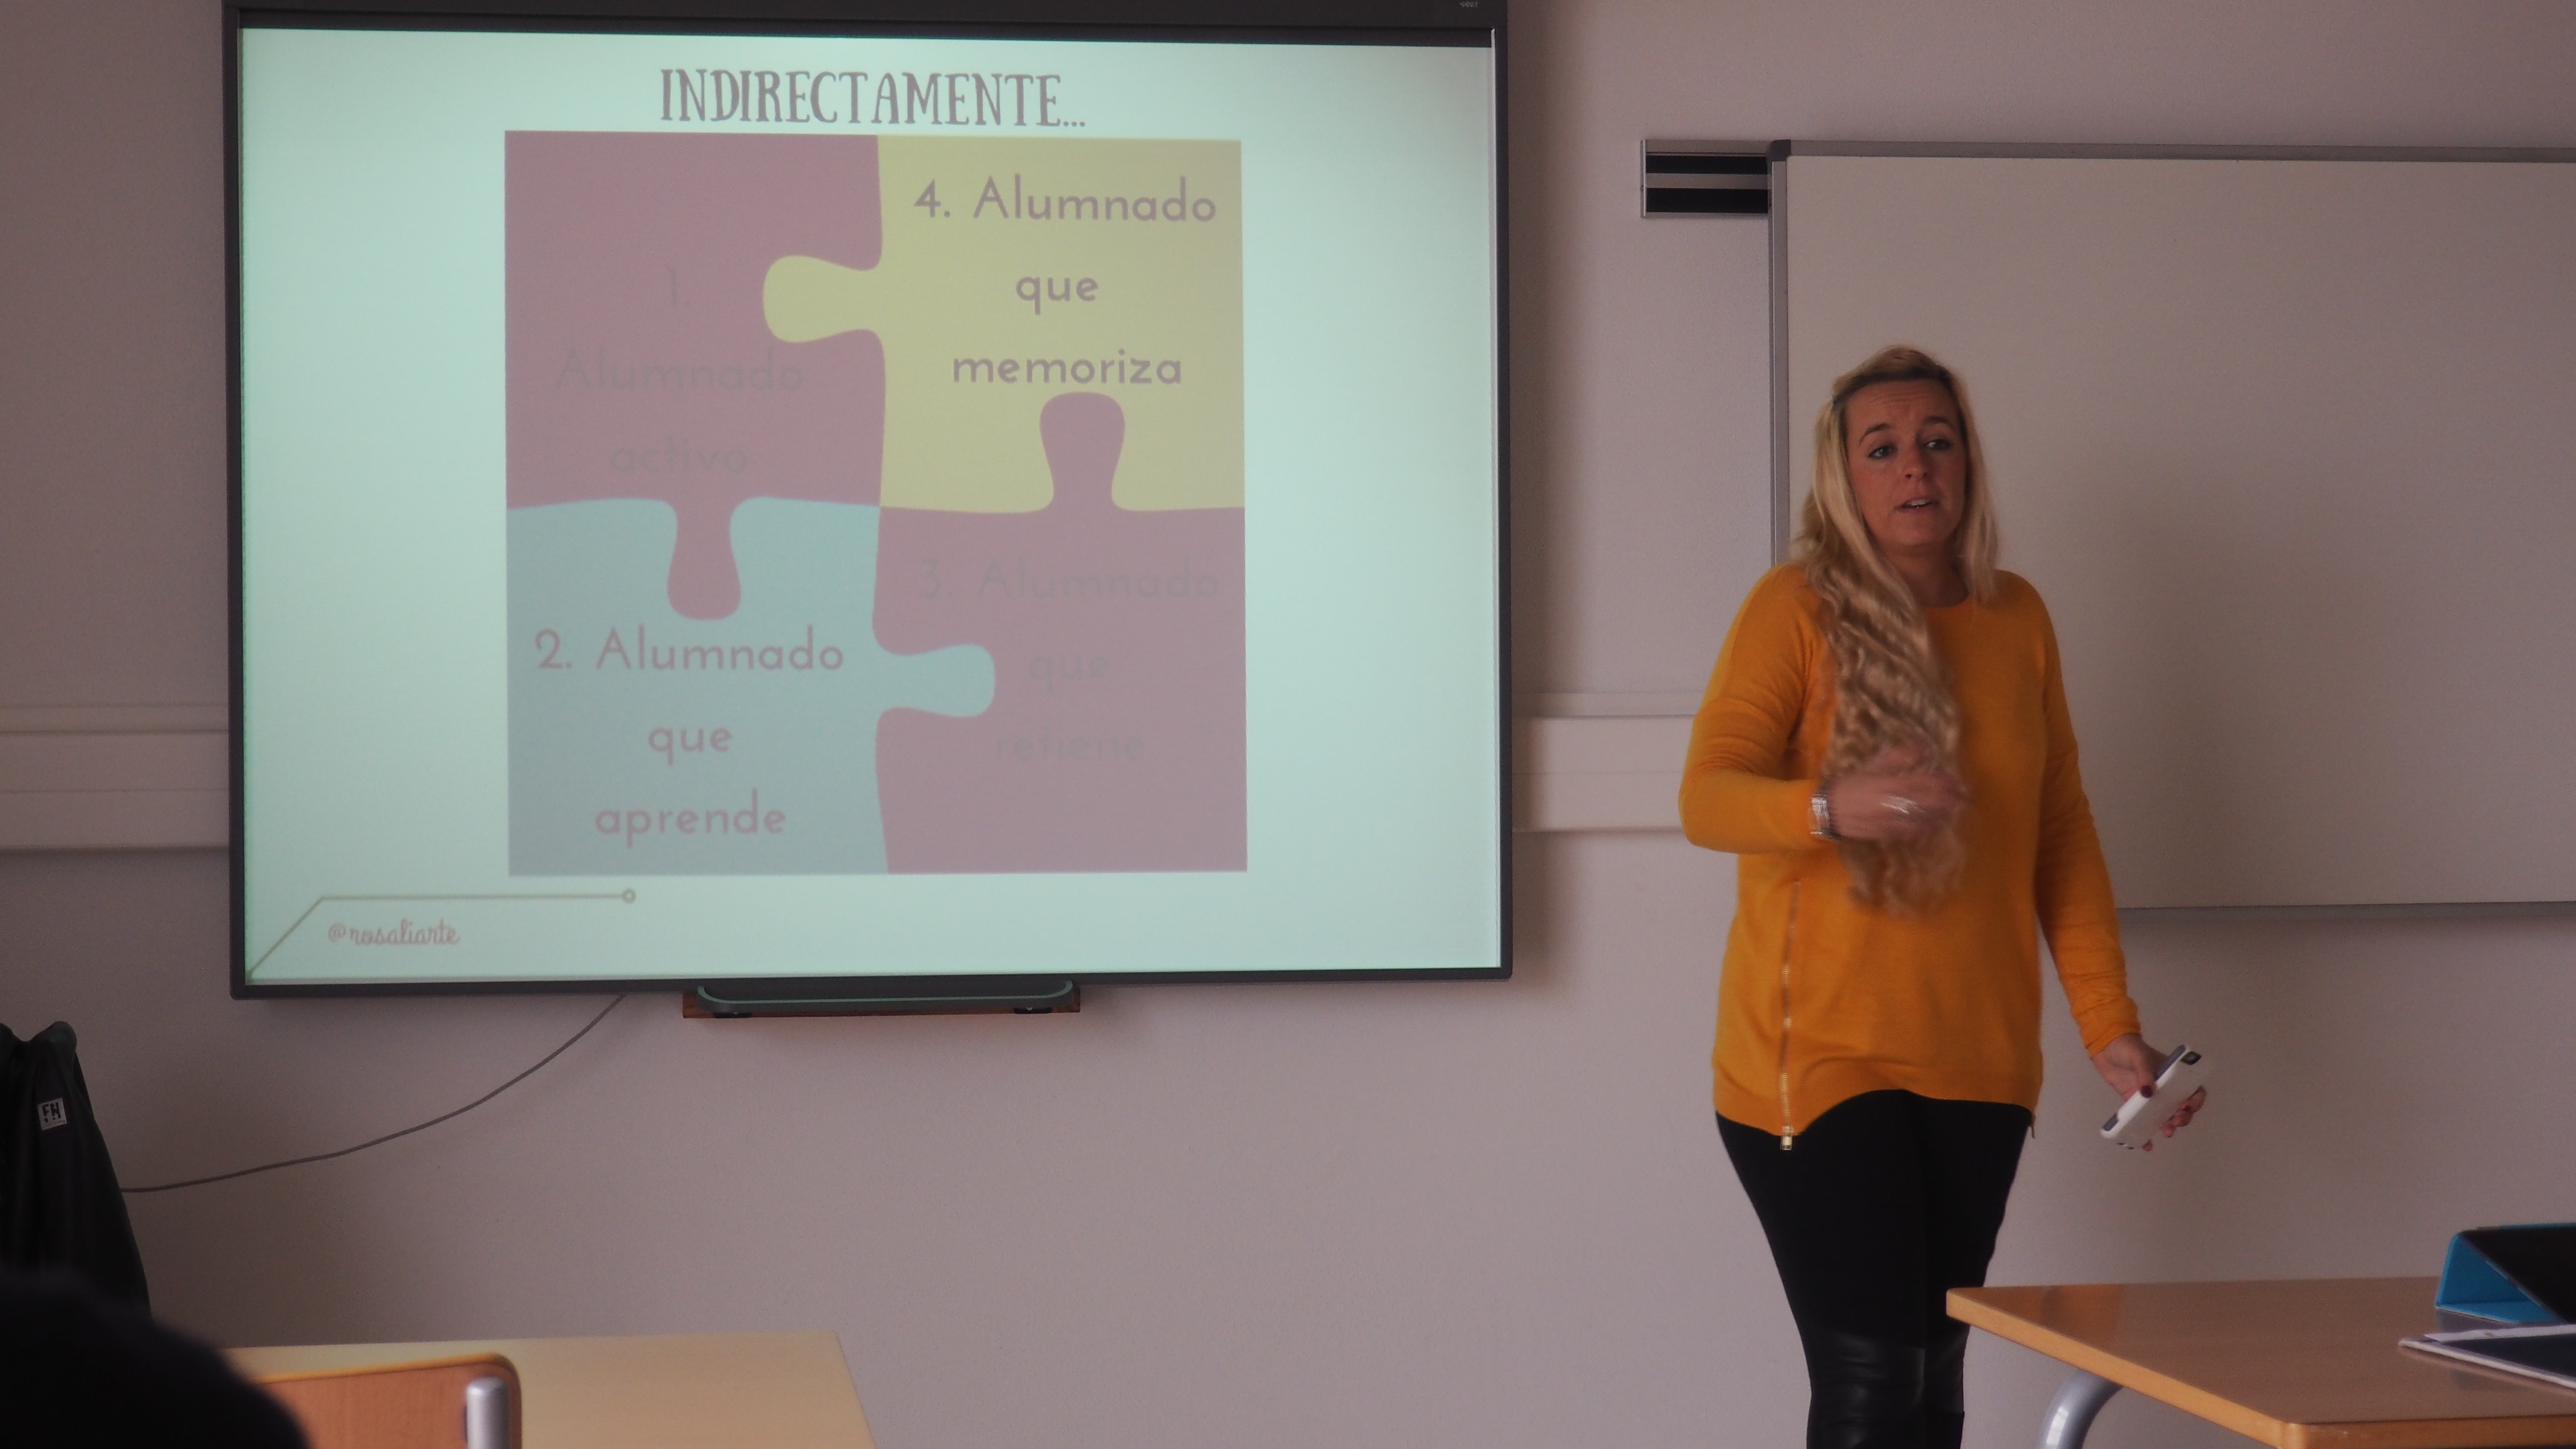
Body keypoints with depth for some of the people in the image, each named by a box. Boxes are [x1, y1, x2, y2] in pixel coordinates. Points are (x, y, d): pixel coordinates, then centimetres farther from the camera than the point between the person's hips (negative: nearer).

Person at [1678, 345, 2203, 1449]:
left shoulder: (2017, 620, 10)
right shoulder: (1796, 607, -6)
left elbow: (2062, 832, 14)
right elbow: (1707, 798, -18)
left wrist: (2110, 1026, 9)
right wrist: (1832, 808, -39)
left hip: (1976, 1067, 5)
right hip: (1819, 1058, -5)